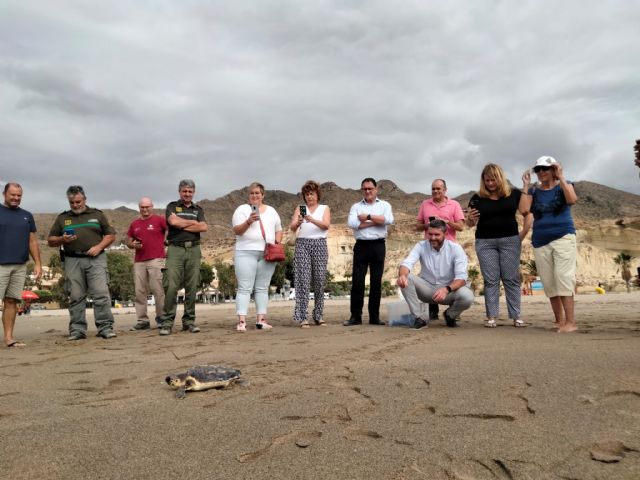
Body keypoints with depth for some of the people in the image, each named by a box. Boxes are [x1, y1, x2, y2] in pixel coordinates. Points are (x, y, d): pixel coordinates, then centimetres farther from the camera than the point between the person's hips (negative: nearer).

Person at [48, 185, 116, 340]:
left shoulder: (97, 214, 13)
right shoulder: (62, 218, 17)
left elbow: (111, 235, 11)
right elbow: (51, 241, 16)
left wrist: (99, 246, -6)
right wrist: (62, 239, -6)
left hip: (95, 259, -2)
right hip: (72, 261, 2)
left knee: (101, 293, -10)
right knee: (76, 297, 3)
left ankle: (105, 327, -7)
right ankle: (77, 330, 9)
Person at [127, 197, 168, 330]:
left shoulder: (159, 219, 3)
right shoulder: (134, 224, 18)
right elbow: (128, 241, 23)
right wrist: (133, 245, 1)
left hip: (156, 259, -5)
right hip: (139, 262, 5)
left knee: (158, 290, -6)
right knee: (140, 292, 4)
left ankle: (161, 317, 3)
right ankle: (142, 320, 8)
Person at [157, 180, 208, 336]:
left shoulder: (198, 209, 18)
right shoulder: (172, 206, 11)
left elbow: (204, 227, 0)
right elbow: (173, 222, -10)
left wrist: (182, 224, -3)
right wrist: (193, 222, 0)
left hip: (194, 250, 3)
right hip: (175, 249, -2)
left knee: (192, 287, 1)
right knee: (171, 287, -9)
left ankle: (189, 321, 8)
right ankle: (167, 322, -5)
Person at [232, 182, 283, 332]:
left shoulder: (271, 211, 18)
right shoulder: (242, 209, 5)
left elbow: (278, 230, 20)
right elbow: (237, 230, -5)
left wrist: (277, 243, 2)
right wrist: (248, 221, -22)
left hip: (267, 254, 4)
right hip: (246, 253, -4)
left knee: (262, 288, 5)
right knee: (245, 288, -7)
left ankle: (261, 320, 7)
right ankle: (241, 321, -9)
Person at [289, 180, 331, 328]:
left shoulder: (325, 208, 12)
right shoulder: (299, 208, 14)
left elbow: (326, 225, -7)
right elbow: (292, 227, 2)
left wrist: (311, 219, -23)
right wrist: (298, 222, -21)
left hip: (320, 244, 0)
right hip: (302, 244, 0)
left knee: (320, 280, 1)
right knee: (303, 280, -7)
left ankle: (318, 315, 11)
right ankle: (302, 317, -6)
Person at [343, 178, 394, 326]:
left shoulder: (384, 205, 10)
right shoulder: (356, 206, 10)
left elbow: (389, 220, -10)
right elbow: (351, 223, -9)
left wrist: (367, 217, -9)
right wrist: (376, 221, -8)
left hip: (378, 246, 0)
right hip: (361, 246, 0)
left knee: (376, 281, 4)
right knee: (357, 281, -2)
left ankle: (374, 316, 12)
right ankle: (355, 316, 5)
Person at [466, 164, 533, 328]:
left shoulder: (514, 194, 2)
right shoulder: (478, 198, 3)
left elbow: (528, 213, 4)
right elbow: (470, 224, 8)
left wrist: (523, 234, -3)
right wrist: (470, 219, -15)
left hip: (510, 240, 0)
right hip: (485, 242, 1)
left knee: (511, 278, 2)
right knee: (491, 280, 3)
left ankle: (516, 317, 8)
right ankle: (491, 317, 7)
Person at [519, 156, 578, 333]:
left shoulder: (563, 185, 6)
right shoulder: (534, 191, 10)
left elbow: (572, 200, -16)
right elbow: (524, 210, -7)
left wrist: (561, 178, -12)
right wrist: (526, 185, -4)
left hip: (563, 237, -4)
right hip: (540, 241, 4)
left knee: (563, 276, -16)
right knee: (549, 282, 5)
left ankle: (570, 321, -15)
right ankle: (559, 320, 14)